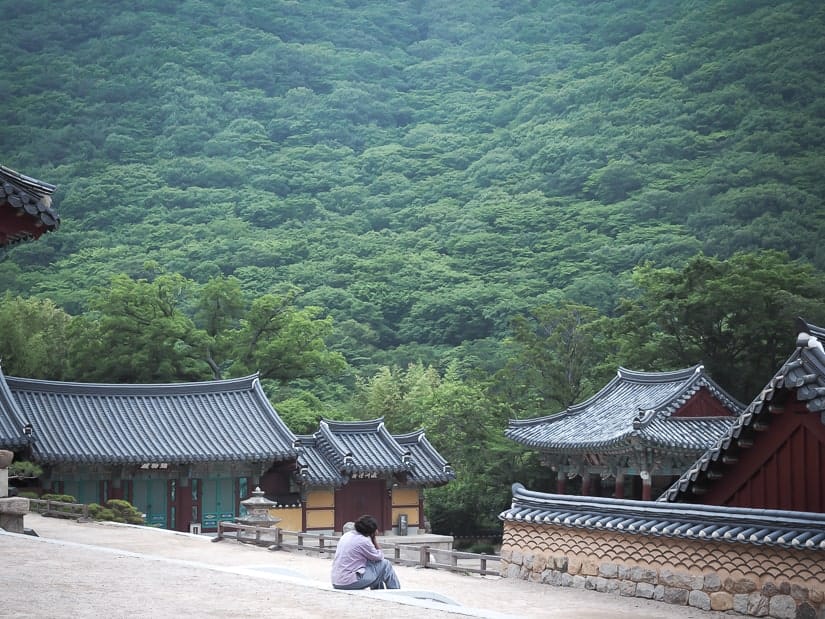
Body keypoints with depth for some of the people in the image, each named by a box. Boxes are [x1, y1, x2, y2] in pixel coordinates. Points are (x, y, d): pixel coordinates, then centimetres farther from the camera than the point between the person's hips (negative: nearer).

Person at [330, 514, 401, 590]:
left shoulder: (346, 535, 11)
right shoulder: (364, 541, -14)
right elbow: (380, 556, -1)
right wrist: (374, 539, 2)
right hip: (350, 582, -9)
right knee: (385, 564, 2)